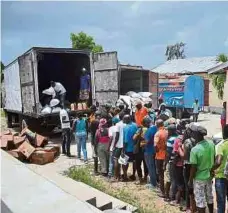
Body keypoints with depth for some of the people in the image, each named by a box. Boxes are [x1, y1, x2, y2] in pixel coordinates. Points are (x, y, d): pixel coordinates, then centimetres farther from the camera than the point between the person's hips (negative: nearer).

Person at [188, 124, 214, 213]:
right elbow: (214, 159, 4)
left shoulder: (195, 150, -25)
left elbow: (193, 168, -19)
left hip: (199, 178, -6)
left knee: (200, 201, 8)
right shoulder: (211, 144, -9)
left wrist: (190, 180, -6)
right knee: (209, 198, 23)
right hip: (209, 176, 6)